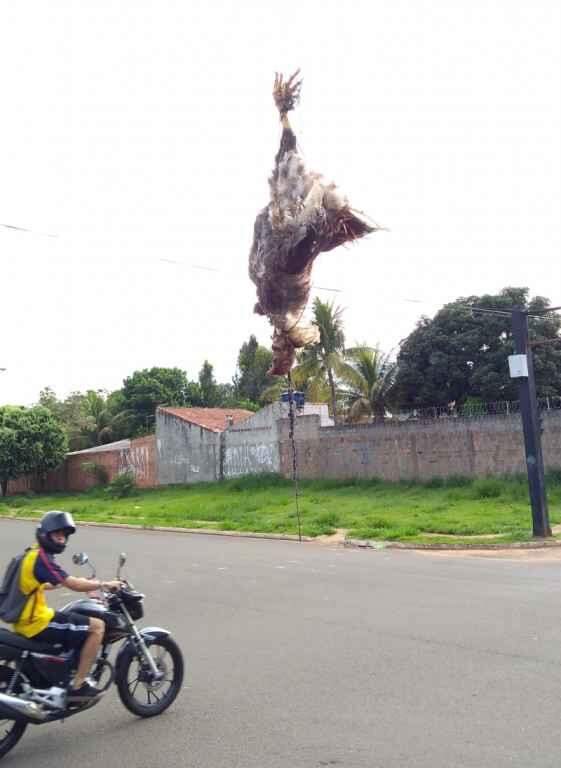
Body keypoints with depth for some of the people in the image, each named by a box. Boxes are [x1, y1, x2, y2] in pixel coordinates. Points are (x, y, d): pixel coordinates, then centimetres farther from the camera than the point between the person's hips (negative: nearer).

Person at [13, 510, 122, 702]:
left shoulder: (32, 554, 12)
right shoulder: (41, 558, -19)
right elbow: (75, 585, -23)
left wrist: (71, 581, 25)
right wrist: (104, 584, -10)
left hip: (25, 620, 10)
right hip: (36, 622, -10)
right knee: (97, 626, -11)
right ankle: (78, 685, -7)